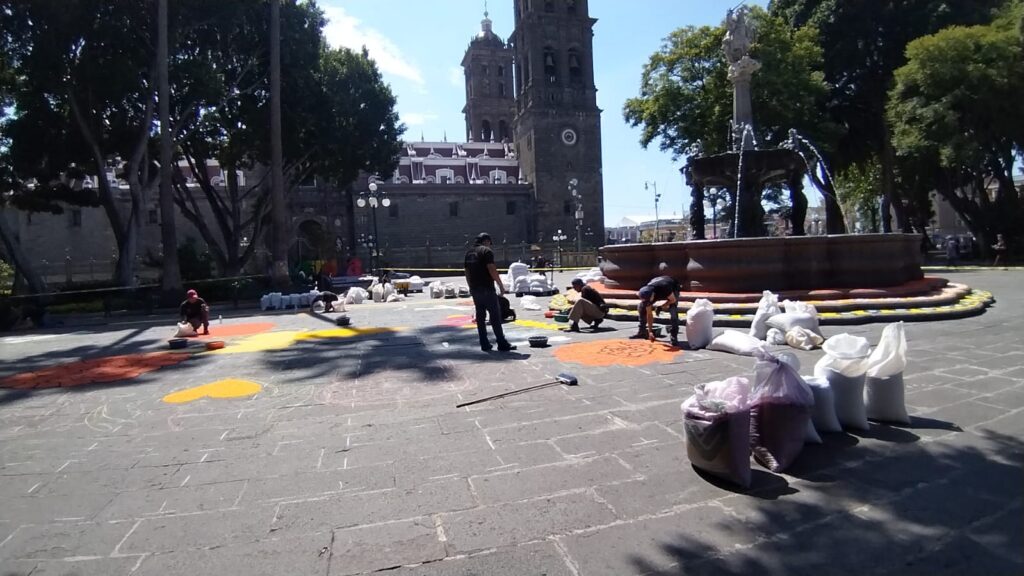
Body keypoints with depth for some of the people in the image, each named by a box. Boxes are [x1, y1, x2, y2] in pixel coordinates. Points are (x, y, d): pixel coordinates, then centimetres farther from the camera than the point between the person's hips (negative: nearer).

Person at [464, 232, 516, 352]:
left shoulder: (469, 253, 16)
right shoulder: (486, 251, -7)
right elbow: (491, 269, -16)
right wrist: (501, 285, -12)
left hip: (474, 289, 7)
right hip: (487, 289, -7)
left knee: (480, 316, 9)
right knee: (495, 316, -5)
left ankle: (484, 344, 10)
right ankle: (502, 344, -5)